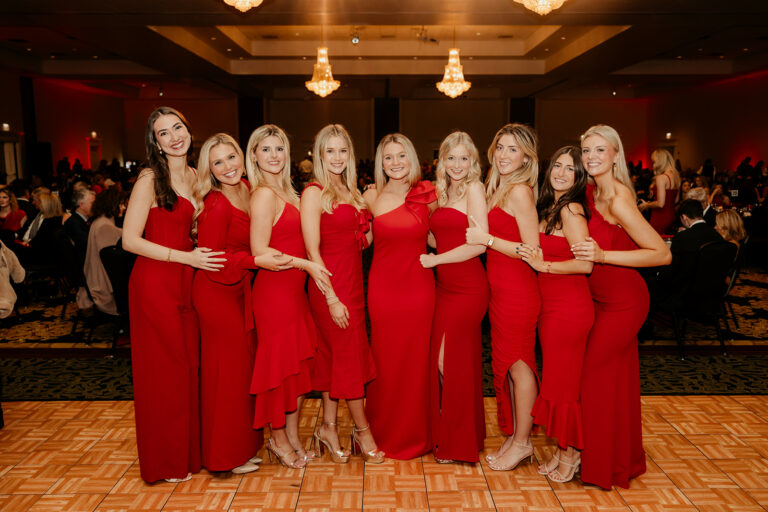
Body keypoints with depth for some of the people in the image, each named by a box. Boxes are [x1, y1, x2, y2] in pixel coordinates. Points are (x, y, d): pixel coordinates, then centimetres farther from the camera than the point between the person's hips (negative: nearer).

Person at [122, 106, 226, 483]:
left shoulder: (192, 176, 11)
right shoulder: (150, 179, -11)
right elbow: (130, 240, -15)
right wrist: (186, 257, -18)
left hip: (184, 282, 7)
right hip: (155, 283, -6)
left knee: (188, 365, 11)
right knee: (164, 371, 3)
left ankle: (189, 451, 27)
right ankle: (165, 462, 20)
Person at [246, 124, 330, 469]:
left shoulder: (285, 191, 14)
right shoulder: (264, 195, -14)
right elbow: (260, 251, -19)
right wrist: (306, 265, -19)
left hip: (293, 288, 9)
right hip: (274, 289, -9)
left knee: (300, 363, 13)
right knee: (278, 363, 4)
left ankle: (292, 435, 28)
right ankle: (278, 438, 23)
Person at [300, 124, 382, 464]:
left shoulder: (350, 191, 13)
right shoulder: (314, 193, -9)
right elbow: (312, 250, -15)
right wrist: (331, 298, -18)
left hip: (353, 282, 7)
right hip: (331, 285, -7)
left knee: (334, 356, 13)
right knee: (351, 356, 2)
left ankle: (328, 427, 25)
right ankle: (362, 430, 19)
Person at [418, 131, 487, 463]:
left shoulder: (473, 188, -8)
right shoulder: (444, 192, 15)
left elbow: (479, 243, -17)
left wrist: (434, 260, -11)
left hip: (467, 288, -7)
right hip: (447, 287, 7)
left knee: (448, 362, -1)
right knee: (457, 361, 12)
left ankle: (457, 444, 16)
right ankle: (452, 436, 27)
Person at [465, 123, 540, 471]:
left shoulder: (519, 191, -14)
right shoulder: (497, 189, 13)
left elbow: (532, 249, -18)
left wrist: (487, 240, -19)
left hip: (517, 289, -9)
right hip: (500, 287, 9)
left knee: (518, 363, 3)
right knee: (507, 362, 14)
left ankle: (522, 442, 18)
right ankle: (514, 435, 28)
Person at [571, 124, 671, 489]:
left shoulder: (618, 200, -24)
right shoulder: (592, 192, 3)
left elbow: (662, 254, -25)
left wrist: (602, 255, -29)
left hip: (621, 301, -8)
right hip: (604, 298, 8)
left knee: (591, 374, 2)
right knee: (615, 375, 18)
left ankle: (602, 464, 23)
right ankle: (625, 459, 38)